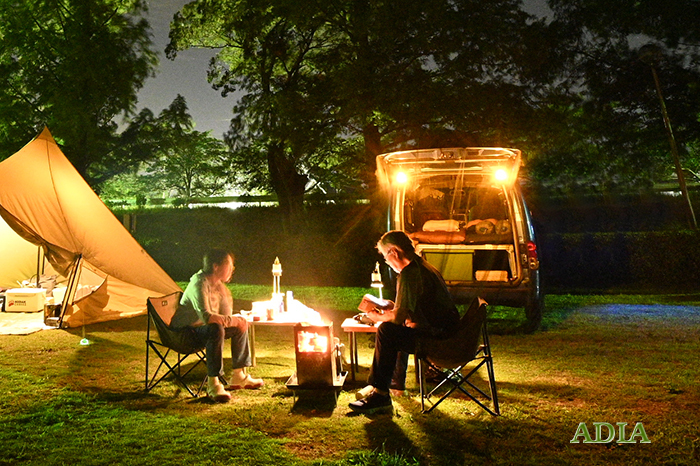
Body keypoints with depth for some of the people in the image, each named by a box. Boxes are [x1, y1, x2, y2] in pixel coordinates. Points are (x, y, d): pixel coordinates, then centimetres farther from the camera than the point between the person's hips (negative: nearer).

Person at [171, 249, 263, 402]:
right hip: (184, 331, -10)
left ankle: (239, 376, 17)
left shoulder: (218, 284, 5)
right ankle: (213, 384, -32)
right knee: (216, 330, -37)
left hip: (200, 327, 10)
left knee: (240, 326, 10)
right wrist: (233, 320, -27)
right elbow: (206, 316, -38)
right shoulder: (199, 284, -25)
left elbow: (226, 315, 12)